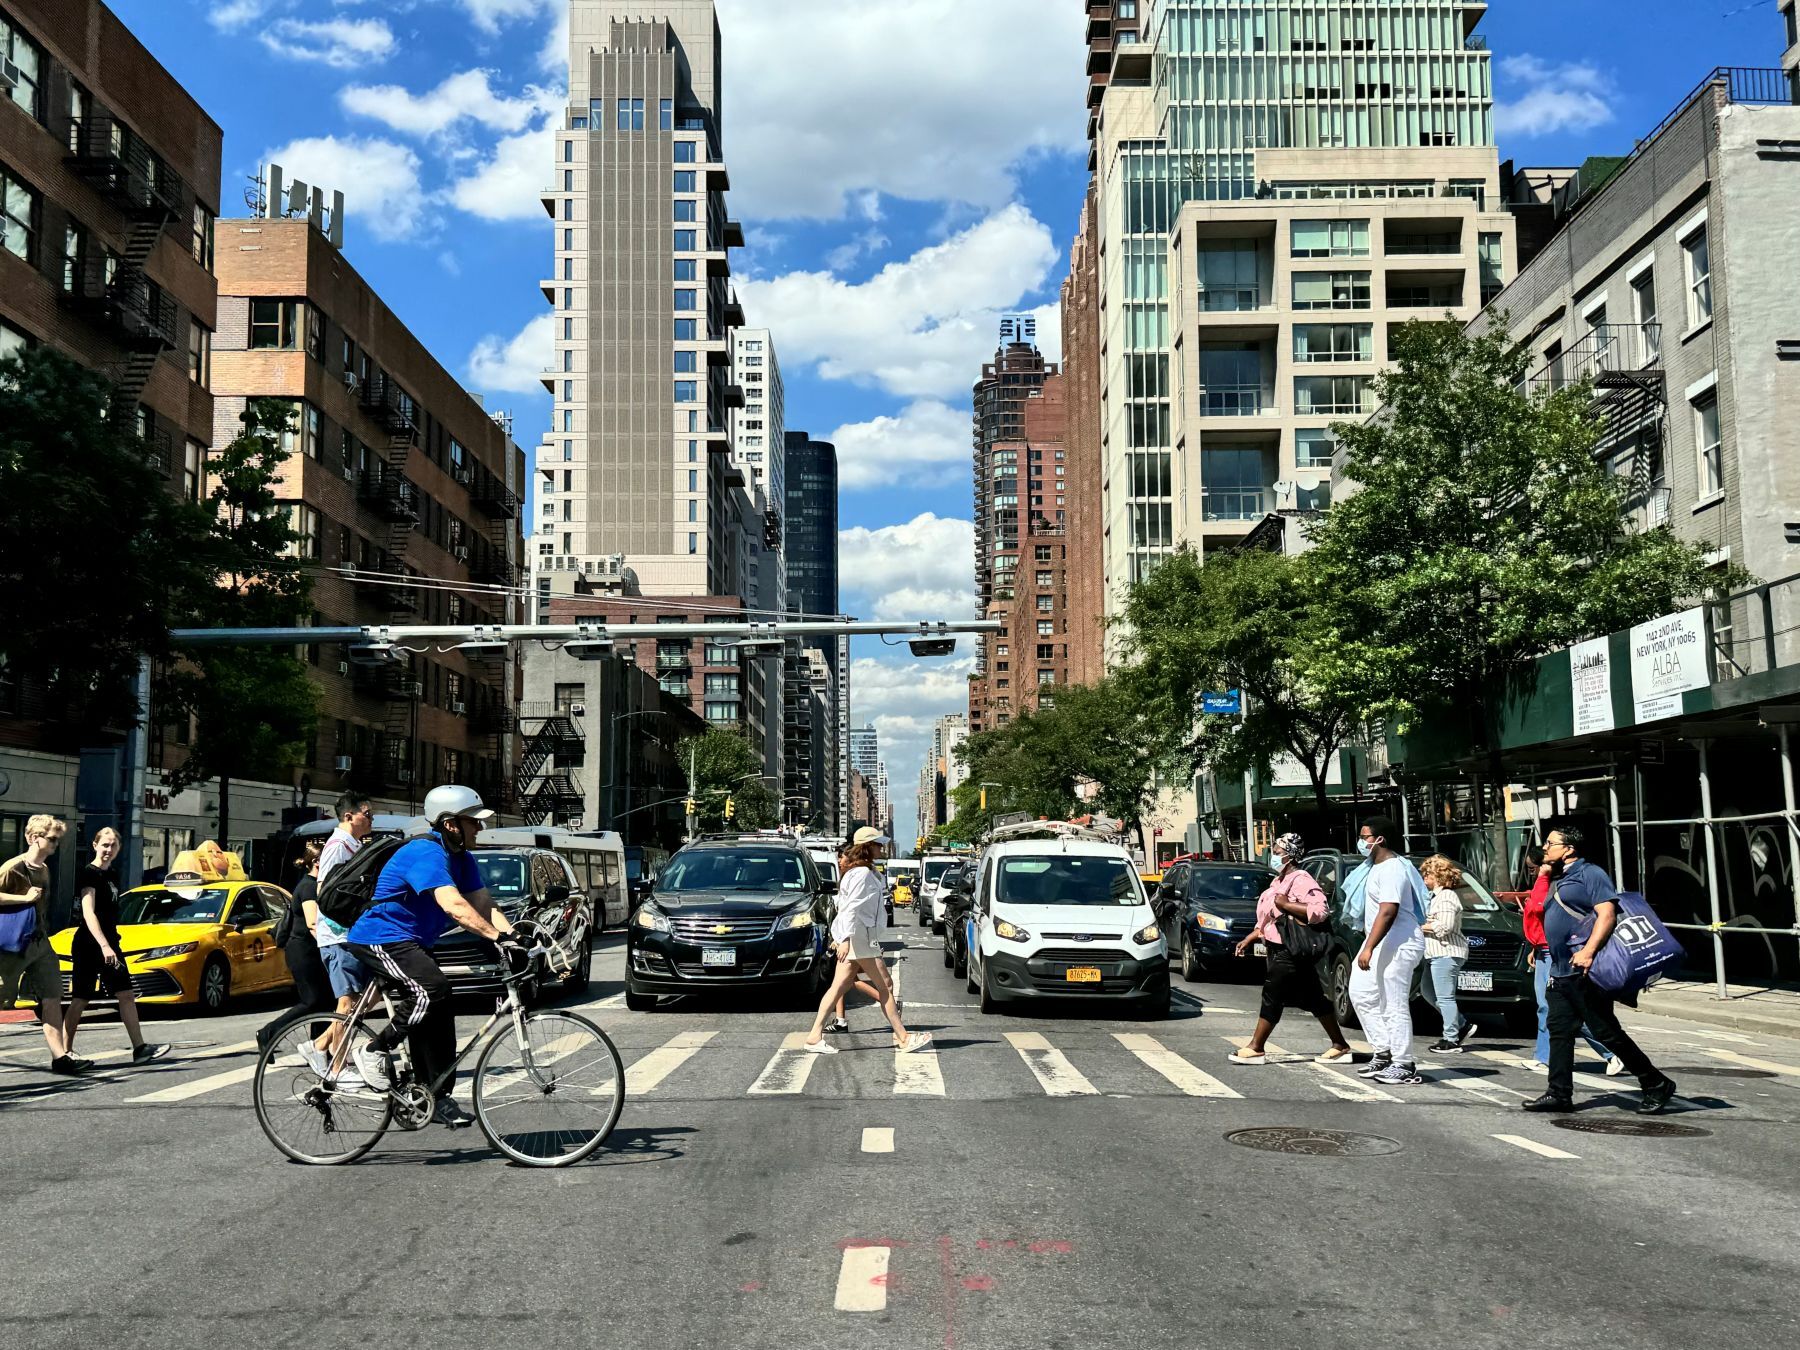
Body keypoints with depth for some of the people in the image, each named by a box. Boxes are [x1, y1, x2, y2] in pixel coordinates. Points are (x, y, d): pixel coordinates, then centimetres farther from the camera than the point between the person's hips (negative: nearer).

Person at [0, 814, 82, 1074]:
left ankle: (60, 1057, -3)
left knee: (52, 999, 0)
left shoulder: (44, 869, 14)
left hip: (40, 943, 7)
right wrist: (25, 897, -21)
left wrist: (43, 934, 16)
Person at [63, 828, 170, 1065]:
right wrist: (104, 946, -30)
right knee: (80, 999, -3)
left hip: (109, 944, 8)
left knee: (126, 995, 2)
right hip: (88, 945, -8)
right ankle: (65, 1052, 6)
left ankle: (139, 1048, 0)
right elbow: (88, 913, -22)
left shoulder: (109, 874, 14)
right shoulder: (89, 874, -12)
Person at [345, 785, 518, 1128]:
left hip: (411, 943, 10)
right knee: (433, 989, -29)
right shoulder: (425, 852, -23)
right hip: (380, 938, -10)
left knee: (437, 1017, 2)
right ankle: (373, 1052, -12)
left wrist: (515, 937, -18)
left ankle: (439, 1099, 7)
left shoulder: (461, 859, 6)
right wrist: (500, 938, -43)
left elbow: (484, 906, -1)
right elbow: (453, 905, -36)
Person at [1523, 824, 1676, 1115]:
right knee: (1559, 1031, 6)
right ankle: (1559, 1093, 8)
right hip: (1561, 972, 9)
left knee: (1607, 1031, -5)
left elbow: (1607, 914, -21)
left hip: (1585, 971, -9)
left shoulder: (1589, 874, -9)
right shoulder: (1558, 879, 20)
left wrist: (1588, 952, -29)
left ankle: (1656, 1084, 7)